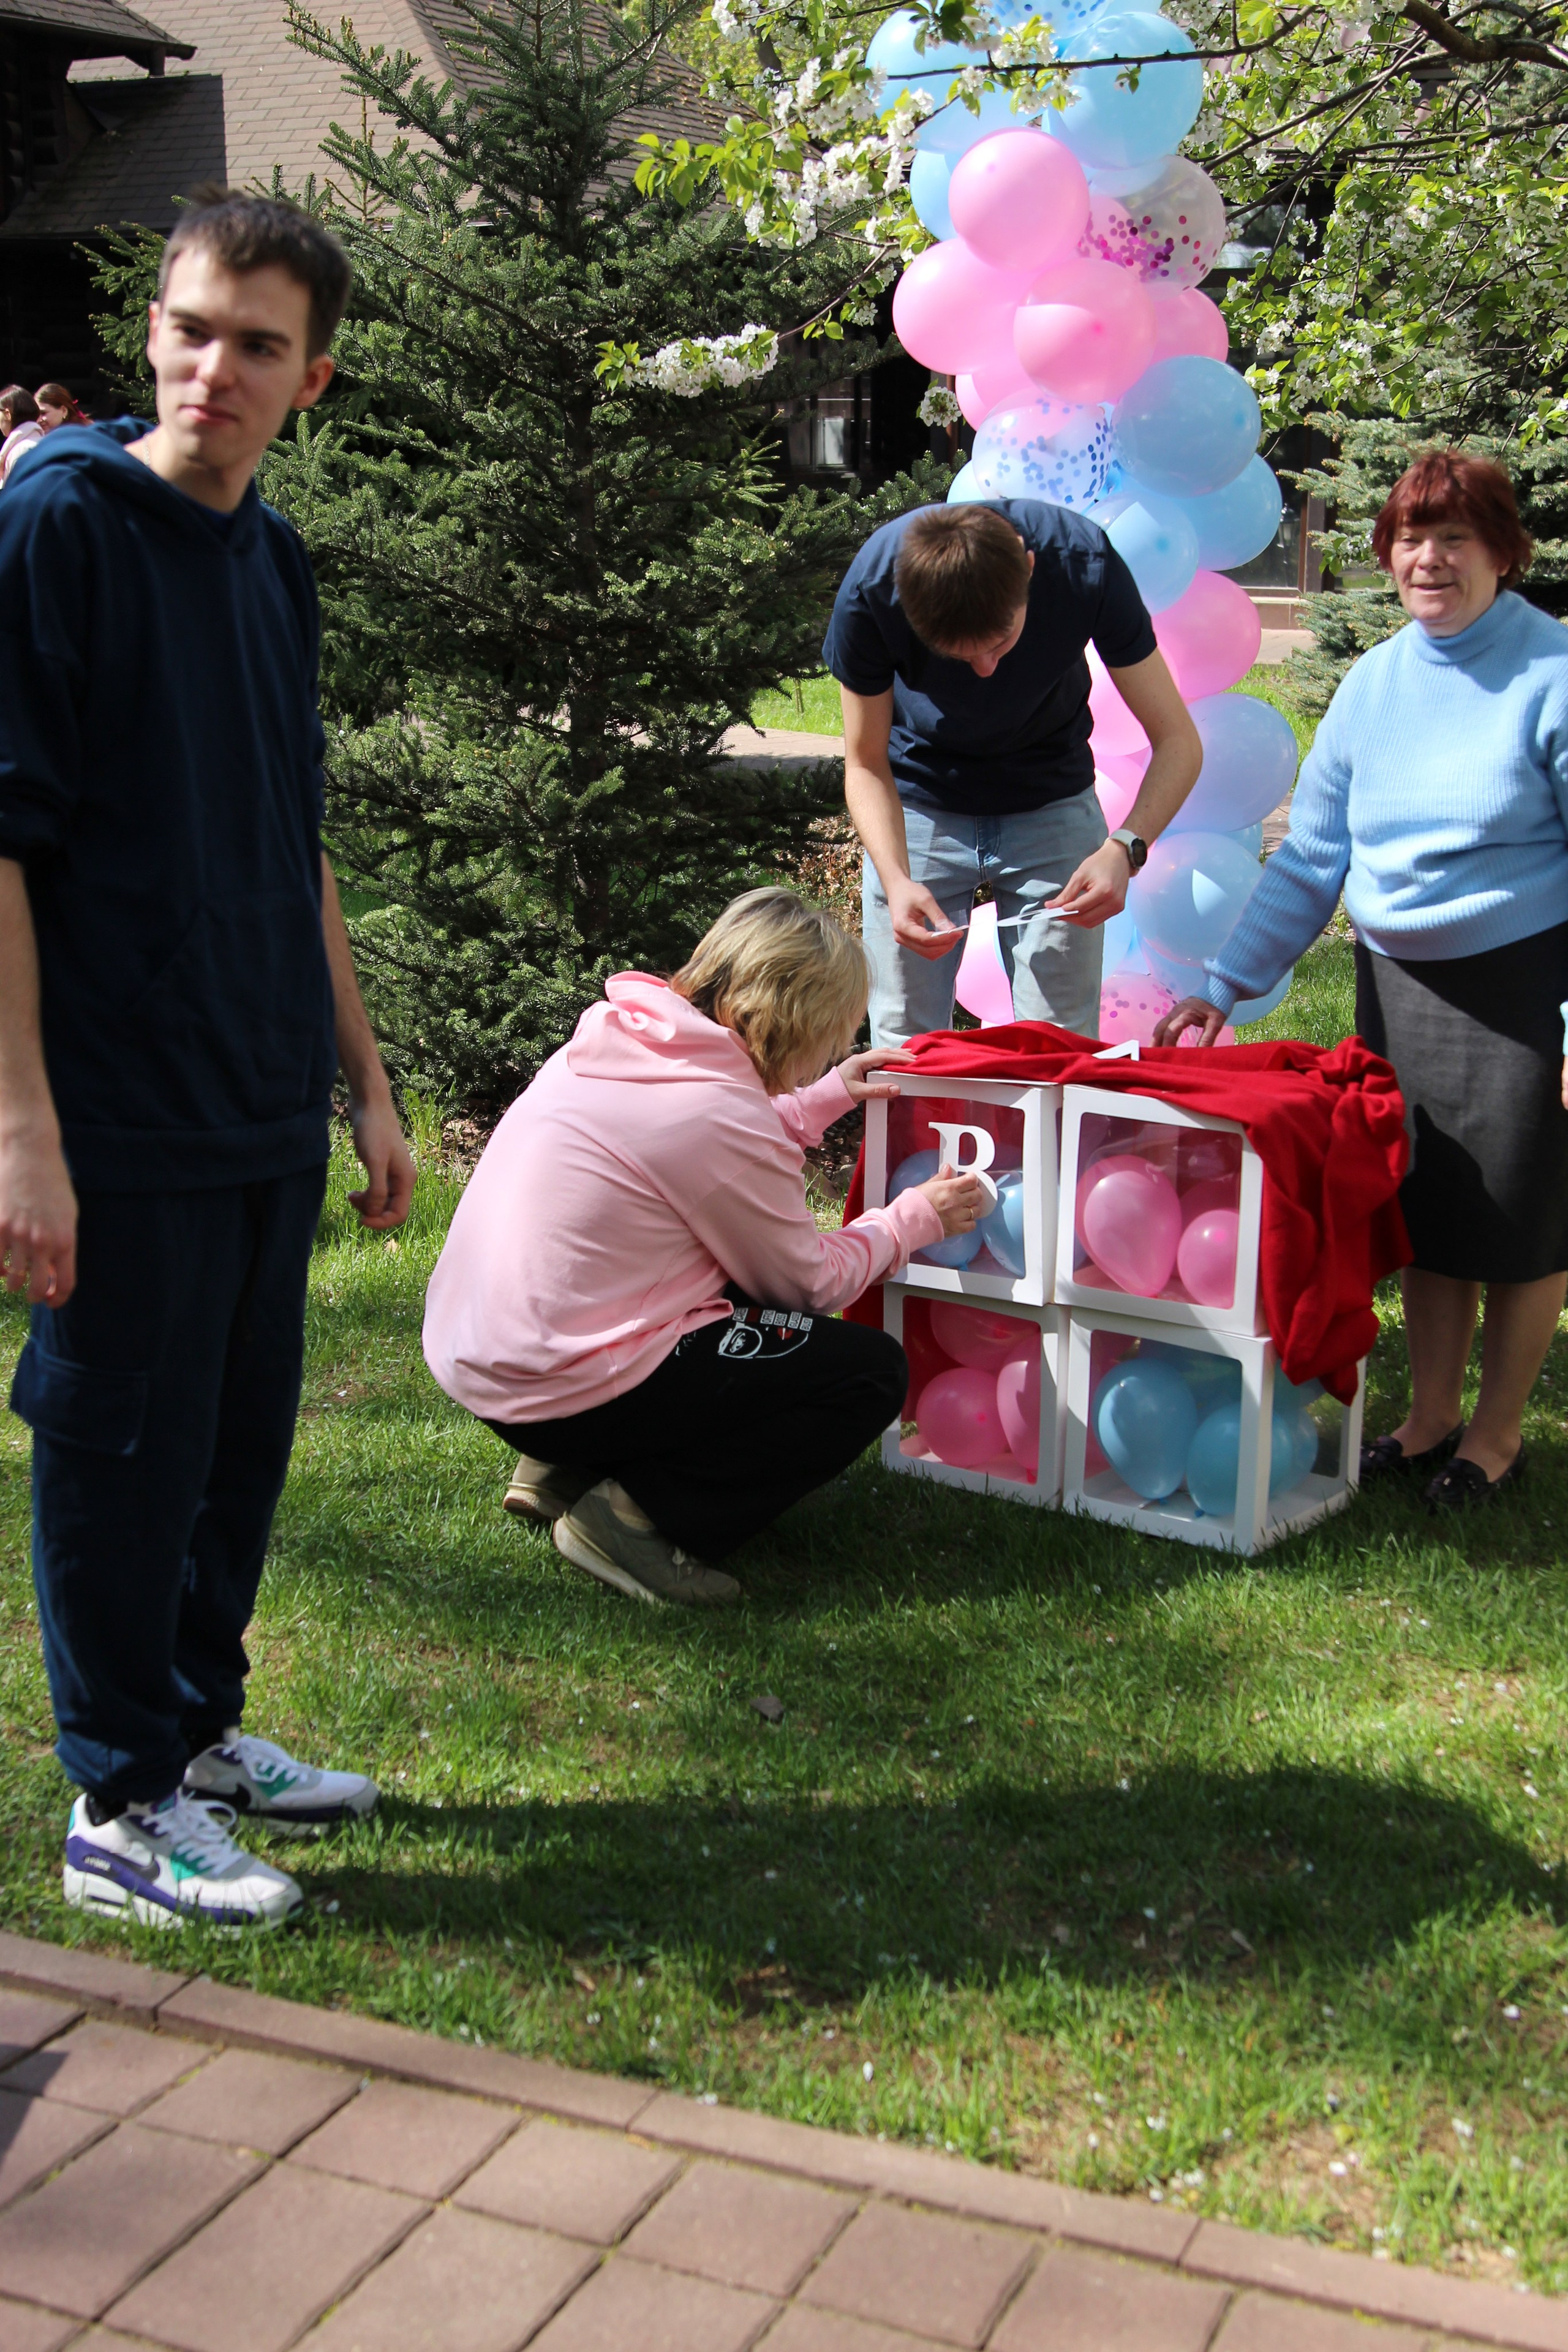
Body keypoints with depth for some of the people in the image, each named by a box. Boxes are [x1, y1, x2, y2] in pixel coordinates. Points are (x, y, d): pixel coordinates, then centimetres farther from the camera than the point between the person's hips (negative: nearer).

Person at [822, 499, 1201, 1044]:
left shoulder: (1085, 563, -27)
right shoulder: (871, 589, -28)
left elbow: (1178, 742, -21)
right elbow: (866, 764, -15)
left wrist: (1125, 848, -39)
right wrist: (895, 879, -33)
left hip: (1051, 809, 0)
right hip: (918, 808, 0)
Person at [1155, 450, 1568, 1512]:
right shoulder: (1374, 684, 5)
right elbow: (1310, 861, 9)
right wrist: (1224, 986, 5)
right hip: (1399, 985, 5)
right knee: (1424, 1209, 12)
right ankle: (1432, 1416, 28)